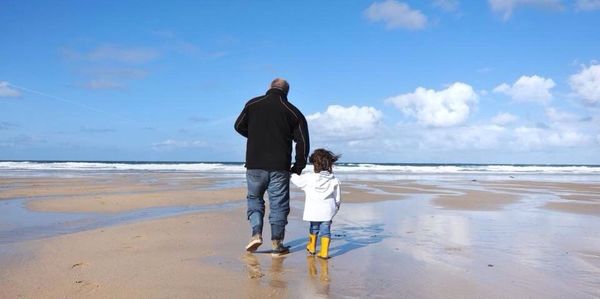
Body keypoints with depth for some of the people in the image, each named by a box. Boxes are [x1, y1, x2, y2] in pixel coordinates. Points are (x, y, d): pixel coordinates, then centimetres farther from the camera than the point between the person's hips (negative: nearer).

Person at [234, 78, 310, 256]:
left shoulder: (253, 104, 3)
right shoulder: (293, 112, 2)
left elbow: (239, 126, 13)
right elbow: (303, 143, 0)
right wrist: (298, 167, 9)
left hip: (255, 164, 1)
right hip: (280, 167, 0)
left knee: (254, 198, 18)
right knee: (278, 203, 8)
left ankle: (256, 233, 2)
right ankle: (277, 244, 10)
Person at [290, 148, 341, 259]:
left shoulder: (308, 178, -7)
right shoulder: (334, 180, -1)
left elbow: (296, 180, 10)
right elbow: (338, 198, 6)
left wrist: (292, 174, 31)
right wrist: (336, 207, 23)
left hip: (314, 210, 0)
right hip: (328, 210, 1)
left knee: (313, 228, 19)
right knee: (325, 230, 8)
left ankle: (311, 248, 36)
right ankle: (324, 252, 6)